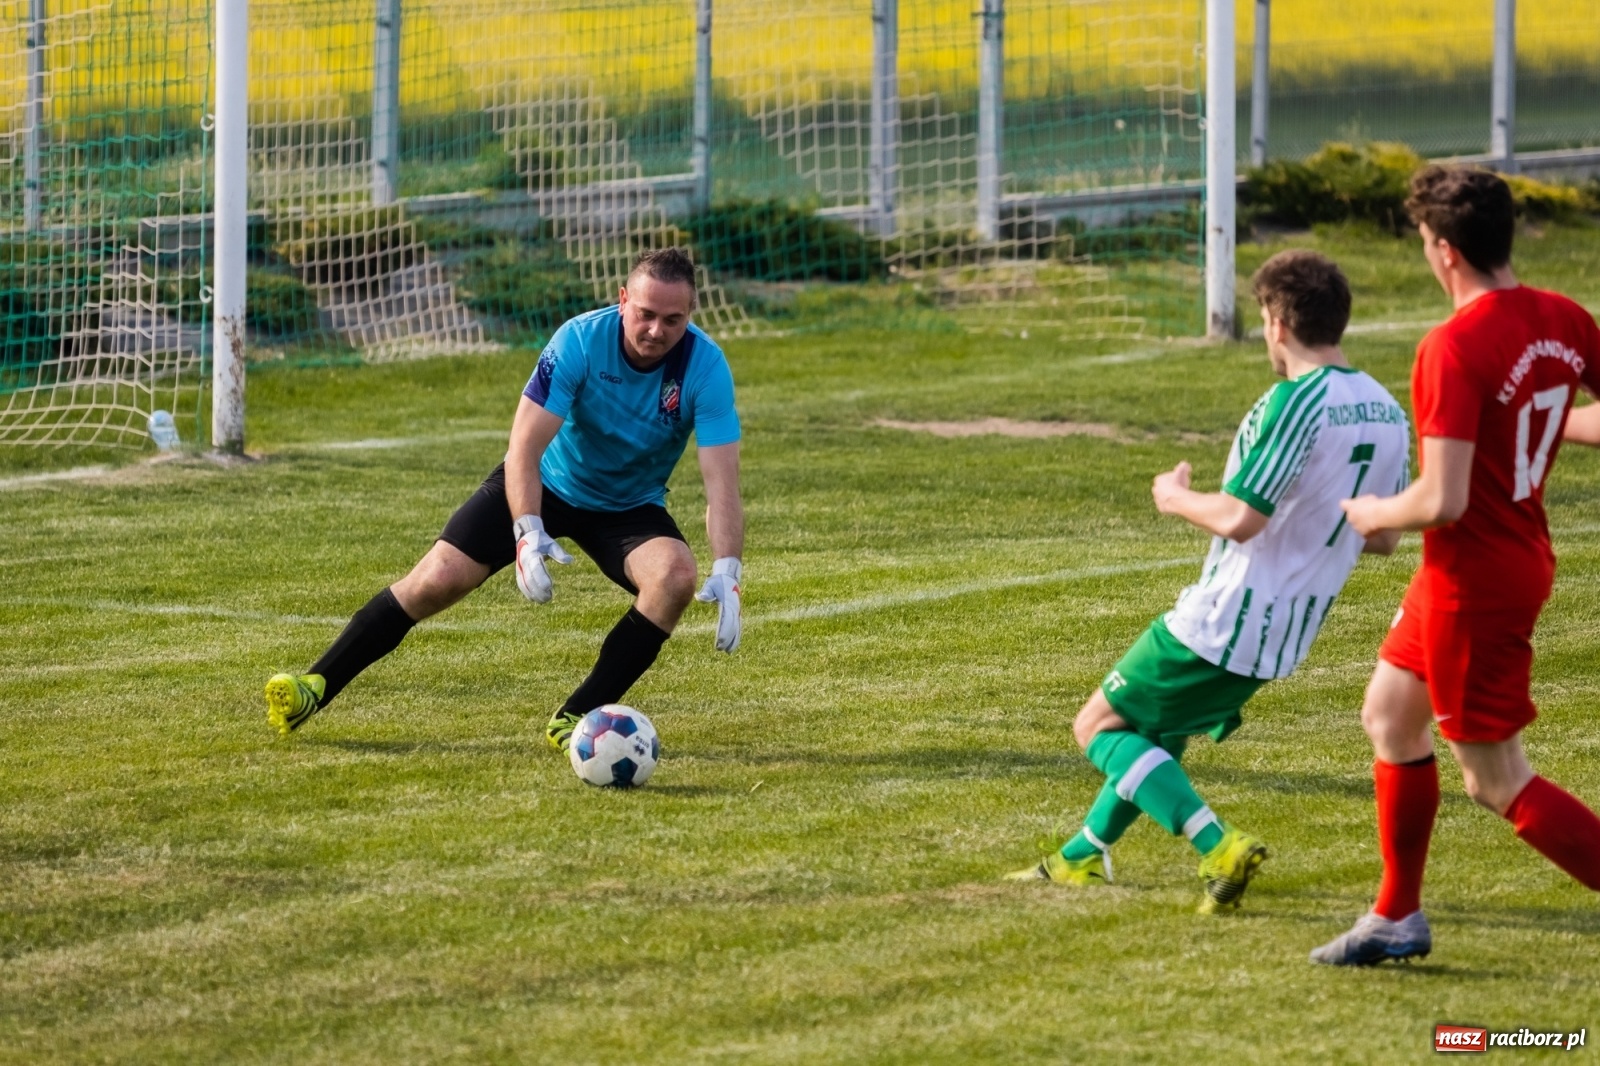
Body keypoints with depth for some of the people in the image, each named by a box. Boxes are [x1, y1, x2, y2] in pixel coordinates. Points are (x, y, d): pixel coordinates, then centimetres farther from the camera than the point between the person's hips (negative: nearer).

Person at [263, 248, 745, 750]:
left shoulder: (704, 365, -25)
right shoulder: (581, 341, -26)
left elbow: (721, 481, -29)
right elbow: (524, 448, -29)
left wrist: (726, 572, -44)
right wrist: (528, 535, -44)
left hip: (629, 508, 1)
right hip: (544, 485, -1)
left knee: (676, 574, -29)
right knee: (438, 579, -14)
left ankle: (575, 719, -19)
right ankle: (316, 686, 1)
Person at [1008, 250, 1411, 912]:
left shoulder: (1298, 401, -22)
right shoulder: (1390, 415, 4)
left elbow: (1239, 519, -26)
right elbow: (1383, 537, 13)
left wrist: (1175, 497, -7)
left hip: (1221, 622, -9)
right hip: (1289, 633, 9)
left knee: (1100, 727, 3)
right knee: (1159, 729, 28)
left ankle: (1220, 849, -12)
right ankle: (1082, 858, 36)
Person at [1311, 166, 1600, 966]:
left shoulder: (1454, 349, -26)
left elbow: (1442, 502, -29)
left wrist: (1373, 515, -8)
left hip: (1474, 580, -9)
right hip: (1523, 559, 9)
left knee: (1497, 781, 1)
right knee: (1389, 716, 23)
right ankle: (1397, 918, 32)